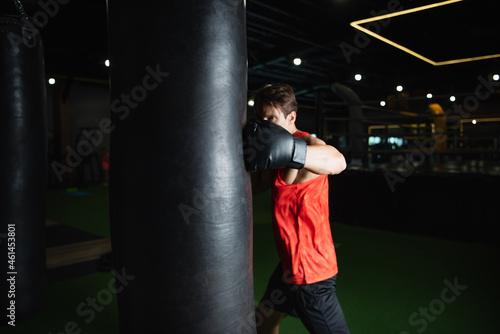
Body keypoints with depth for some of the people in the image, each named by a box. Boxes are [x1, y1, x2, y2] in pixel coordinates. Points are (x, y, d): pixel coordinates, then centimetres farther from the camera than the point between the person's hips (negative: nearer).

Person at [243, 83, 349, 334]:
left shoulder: (308, 143, -22)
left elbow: (337, 162, -46)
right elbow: (257, 186, 6)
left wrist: (288, 150, -62)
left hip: (311, 272, -9)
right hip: (289, 264, 9)